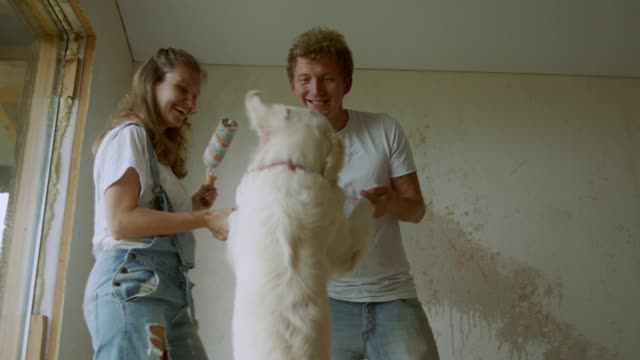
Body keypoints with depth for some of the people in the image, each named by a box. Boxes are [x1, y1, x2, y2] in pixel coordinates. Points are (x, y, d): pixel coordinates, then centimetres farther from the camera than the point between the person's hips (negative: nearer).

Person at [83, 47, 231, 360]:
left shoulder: (159, 150, 27)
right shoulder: (129, 135, 0)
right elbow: (121, 222, -13)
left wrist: (192, 207, 11)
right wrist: (204, 219, -14)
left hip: (170, 286, 9)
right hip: (131, 281, -9)